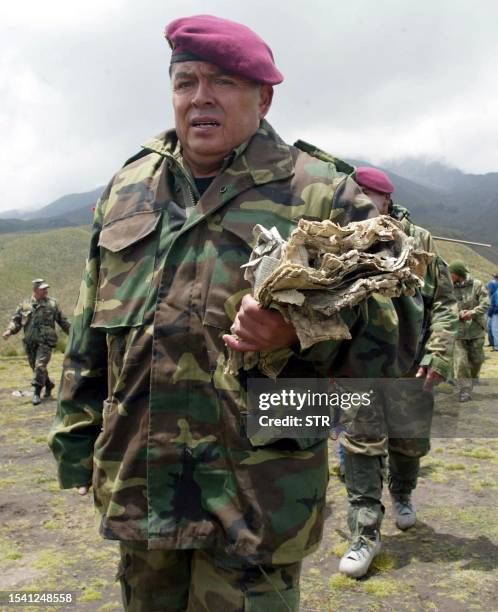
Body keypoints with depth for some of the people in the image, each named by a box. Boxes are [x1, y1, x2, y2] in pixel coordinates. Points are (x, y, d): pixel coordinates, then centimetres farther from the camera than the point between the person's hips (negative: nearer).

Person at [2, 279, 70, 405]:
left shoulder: (52, 303, 5)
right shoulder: (25, 304, 8)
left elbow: (62, 321, 11)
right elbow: (16, 320, 8)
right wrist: (10, 331, -10)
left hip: (45, 341, -3)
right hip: (30, 342, 3)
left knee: (40, 366, -14)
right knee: (35, 367, 12)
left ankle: (36, 393, -7)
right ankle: (49, 385, 35)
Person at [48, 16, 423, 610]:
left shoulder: (322, 196, -5)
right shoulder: (125, 190, 9)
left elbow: (380, 340, -4)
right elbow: (89, 334, 15)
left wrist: (302, 333, -24)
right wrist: (77, 437, 14)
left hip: (256, 497, -4)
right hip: (136, 487, 5)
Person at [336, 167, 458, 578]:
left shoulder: (419, 241, -1)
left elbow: (444, 302, 1)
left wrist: (438, 354, -9)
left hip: (409, 363, 0)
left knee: (409, 441, 15)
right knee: (361, 446, -3)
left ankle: (402, 495, 46)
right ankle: (366, 534, 9)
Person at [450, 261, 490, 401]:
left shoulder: (477, 285, -3)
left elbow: (485, 304, -7)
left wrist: (472, 313, -19)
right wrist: (460, 314, -19)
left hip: (476, 330, 1)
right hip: (457, 331, -1)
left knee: (476, 359, 15)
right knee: (460, 362, -8)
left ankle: (472, 380, 42)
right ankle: (464, 390, -1)